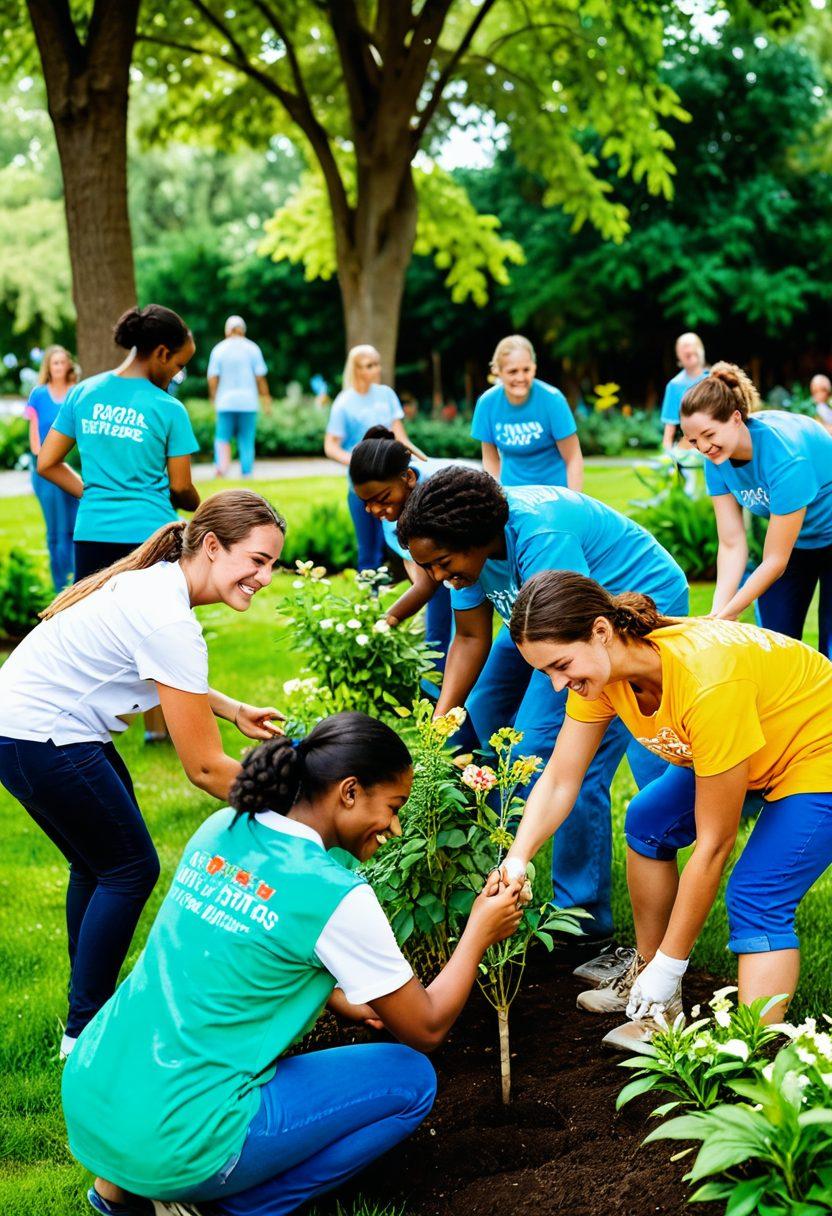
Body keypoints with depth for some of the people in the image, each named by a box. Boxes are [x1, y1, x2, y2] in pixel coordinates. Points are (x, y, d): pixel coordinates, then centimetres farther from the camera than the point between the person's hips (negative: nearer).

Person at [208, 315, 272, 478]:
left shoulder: (219, 349, 3)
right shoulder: (252, 348, 2)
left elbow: (212, 379, -1)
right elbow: (260, 377, 0)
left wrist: (213, 398, 10)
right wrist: (266, 399, 6)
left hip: (225, 402, 0)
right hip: (248, 402, 0)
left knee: (222, 438, 5)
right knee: (247, 440, 4)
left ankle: (222, 467, -15)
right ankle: (247, 473, 3)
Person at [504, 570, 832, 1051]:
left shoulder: (705, 681, -38)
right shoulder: (599, 669, -16)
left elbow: (714, 843, -30)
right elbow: (560, 781, -9)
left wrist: (670, 966, -23)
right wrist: (516, 862, -26)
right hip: (752, 745, 9)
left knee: (756, 902, -21)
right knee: (648, 823, 9)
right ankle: (648, 983, 21)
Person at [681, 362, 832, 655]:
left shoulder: (785, 452, -35)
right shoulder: (717, 458, -16)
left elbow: (775, 561, -30)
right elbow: (732, 545, -16)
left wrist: (725, 617, -30)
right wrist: (716, 614, -28)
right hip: (793, 540, 6)